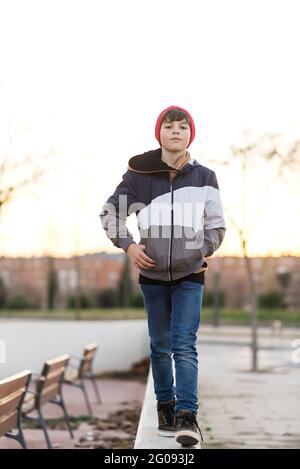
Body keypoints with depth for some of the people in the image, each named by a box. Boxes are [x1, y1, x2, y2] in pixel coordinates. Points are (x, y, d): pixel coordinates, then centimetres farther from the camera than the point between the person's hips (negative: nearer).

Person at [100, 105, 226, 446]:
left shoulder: (204, 177, 0)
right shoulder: (139, 175, -2)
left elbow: (216, 223, 7)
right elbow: (110, 213, 6)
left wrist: (206, 249, -10)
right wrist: (127, 245, -6)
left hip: (190, 275, -1)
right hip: (152, 274, 1)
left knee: (184, 345, -11)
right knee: (160, 346, 10)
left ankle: (187, 415, -15)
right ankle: (165, 406, 23)